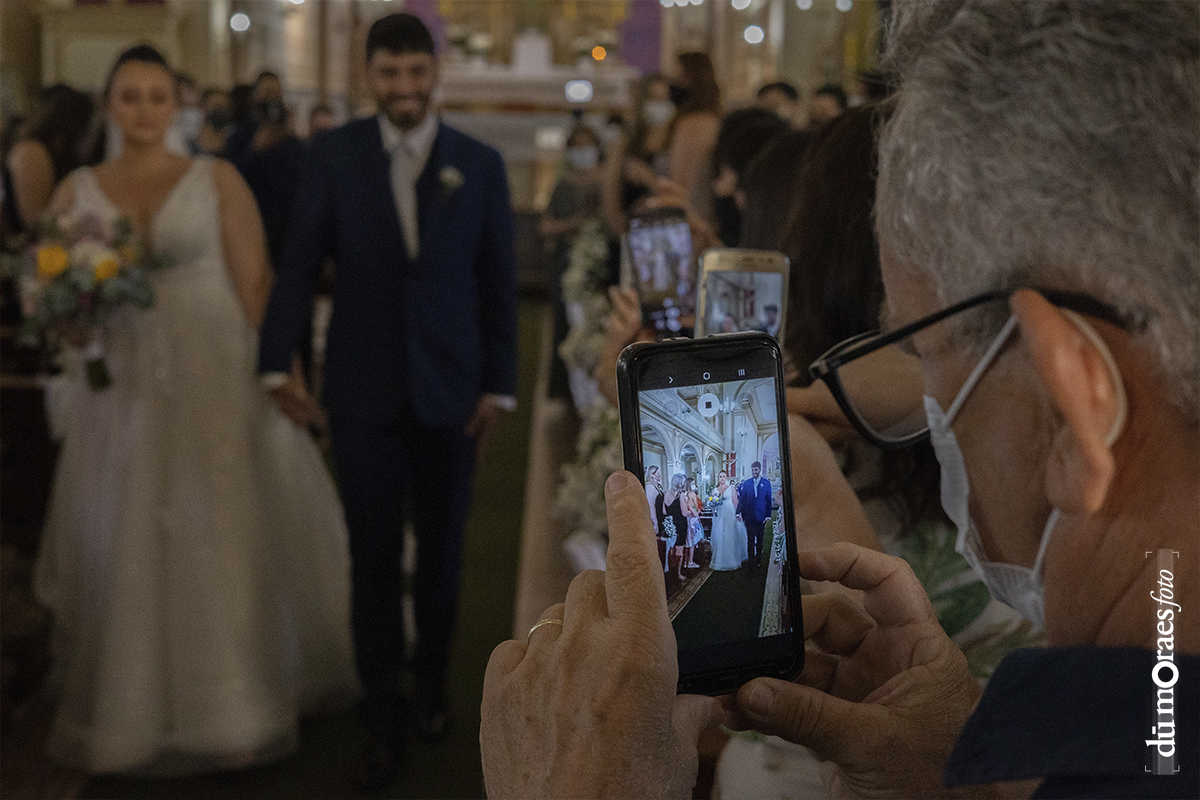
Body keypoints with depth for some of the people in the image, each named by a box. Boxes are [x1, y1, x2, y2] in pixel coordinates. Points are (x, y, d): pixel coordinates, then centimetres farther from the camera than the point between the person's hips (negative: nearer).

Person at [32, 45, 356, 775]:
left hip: (213, 385, -2)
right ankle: (129, 710, 26)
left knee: (220, 542, 1)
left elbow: (255, 285, -2)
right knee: (123, 548, 8)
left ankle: (230, 713, 15)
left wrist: (270, 375, -10)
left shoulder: (219, 181, 1)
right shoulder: (77, 191, 8)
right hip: (119, 393, 2)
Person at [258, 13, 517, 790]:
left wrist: (499, 385, -1)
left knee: (442, 549, 13)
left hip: (451, 389, 1)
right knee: (374, 556, 4)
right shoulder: (334, 155, -1)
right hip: (364, 389, -1)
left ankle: (433, 683, 35)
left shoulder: (480, 164, 1)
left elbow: (499, 281, 1)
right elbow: (301, 260, -1)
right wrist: (280, 359, -8)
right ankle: (383, 719, 15)